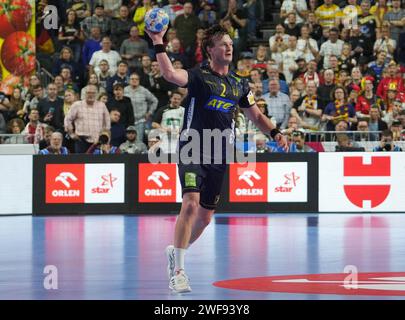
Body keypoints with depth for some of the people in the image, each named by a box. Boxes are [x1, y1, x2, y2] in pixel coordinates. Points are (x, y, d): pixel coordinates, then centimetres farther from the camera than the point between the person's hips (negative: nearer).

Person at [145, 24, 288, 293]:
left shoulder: (238, 84, 13)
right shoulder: (198, 76, -5)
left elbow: (256, 115, 22)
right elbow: (171, 74, -25)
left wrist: (275, 132, 5)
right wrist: (159, 44, -32)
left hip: (219, 157, 6)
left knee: (206, 216, 11)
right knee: (191, 204, -22)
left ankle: (177, 252, 36)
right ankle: (178, 270, -17)